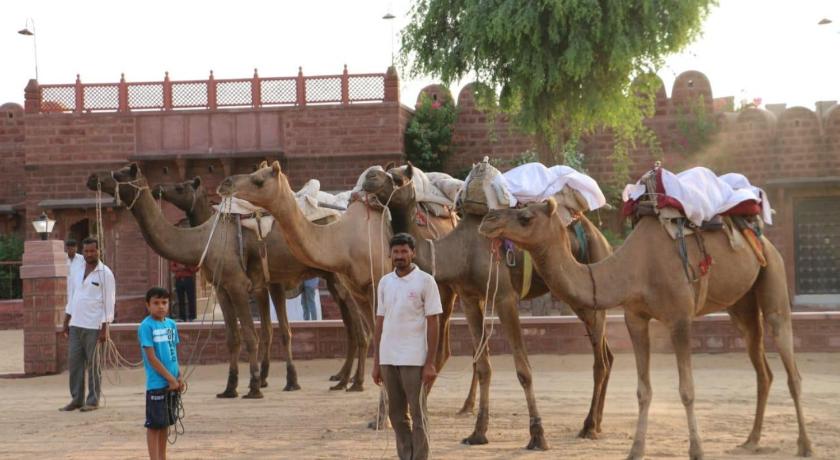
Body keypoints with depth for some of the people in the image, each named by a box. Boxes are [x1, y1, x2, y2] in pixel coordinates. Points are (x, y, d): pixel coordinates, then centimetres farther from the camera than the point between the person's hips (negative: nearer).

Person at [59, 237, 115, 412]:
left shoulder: (105, 273, -5)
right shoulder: (76, 272, 13)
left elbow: (109, 302, -7)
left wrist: (105, 328, -12)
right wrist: (66, 322, 15)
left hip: (94, 326, -6)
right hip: (75, 325, 6)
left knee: (93, 364, -1)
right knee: (74, 362, 6)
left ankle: (93, 401, 6)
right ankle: (77, 399, 14)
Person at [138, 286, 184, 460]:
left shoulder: (171, 324, 8)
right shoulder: (146, 326, -12)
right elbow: (151, 357, -14)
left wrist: (179, 377, 5)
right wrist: (170, 379, -13)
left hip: (172, 383, 7)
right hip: (156, 383, -7)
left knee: (165, 423, 14)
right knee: (154, 424, -1)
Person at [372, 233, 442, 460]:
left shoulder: (425, 281, -5)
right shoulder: (384, 282, 10)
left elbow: (433, 324, -6)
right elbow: (380, 323, 13)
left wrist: (430, 363, -11)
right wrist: (376, 362, 10)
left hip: (414, 360, -5)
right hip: (388, 359, 5)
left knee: (417, 415, 0)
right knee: (396, 415, 10)